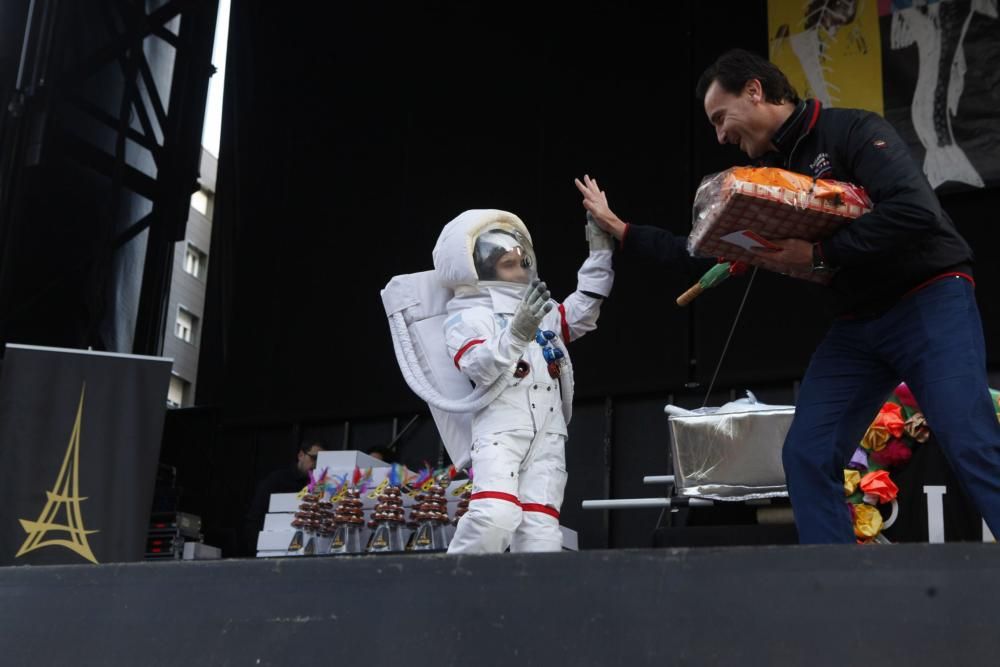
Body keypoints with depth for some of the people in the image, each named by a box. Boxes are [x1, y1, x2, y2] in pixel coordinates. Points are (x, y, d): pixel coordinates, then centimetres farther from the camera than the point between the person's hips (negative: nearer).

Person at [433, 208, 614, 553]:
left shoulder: (540, 311, 26)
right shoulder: (466, 318, 4)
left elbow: (583, 311, 24)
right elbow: (480, 368, -12)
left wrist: (600, 250, 20)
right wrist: (518, 333, -28)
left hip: (547, 436, 6)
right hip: (499, 432, -6)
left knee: (541, 530, -7)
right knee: (496, 515, -27)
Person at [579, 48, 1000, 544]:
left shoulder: (853, 130, -11)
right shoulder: (768, 173, 12)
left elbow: (916, 211, -26)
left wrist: (818, 254, -23)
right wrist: (621, 230, 19)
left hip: (929, 300, -7)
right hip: (856, 324, 8)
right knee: (807, 456, -4)